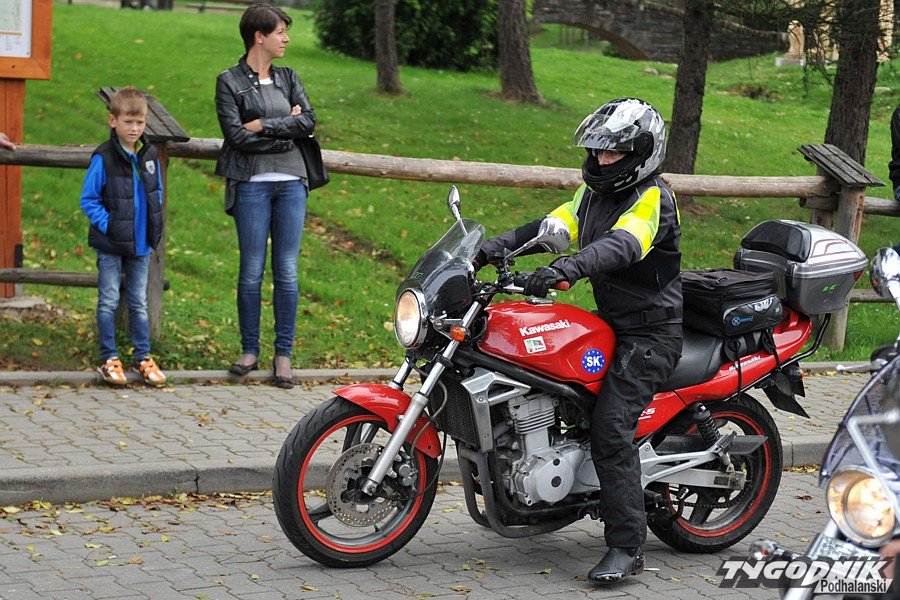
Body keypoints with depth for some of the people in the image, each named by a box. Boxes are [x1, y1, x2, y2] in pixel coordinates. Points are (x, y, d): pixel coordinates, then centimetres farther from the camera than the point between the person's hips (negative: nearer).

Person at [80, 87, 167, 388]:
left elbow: (157, 193, 15)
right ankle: (109, 358, 12)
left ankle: (143, 357, 21)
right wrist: (107, 225, -17)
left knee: (139, 303, 12)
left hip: (141, 244, 5)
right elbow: (88, 199, -10)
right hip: (110, 245, -5)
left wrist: (153, 228, 4)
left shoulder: (149, 156, 4)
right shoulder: (103, 158, -13)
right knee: (109, 301, 4)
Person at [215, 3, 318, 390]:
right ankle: (250, 351, 10)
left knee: (287, 271, 2)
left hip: (291, 183, 3)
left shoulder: (288, 78, 15)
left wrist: (263, 125, -7)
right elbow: (236, 135, -10)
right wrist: (286, 128, -6)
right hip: (252, 184, -3)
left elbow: (309, 122, 0)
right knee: (252, 271, -1)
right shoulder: (230, 82, 2)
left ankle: (284, 354, 7)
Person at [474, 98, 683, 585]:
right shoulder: (594, 193, 13)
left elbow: (621, 245, -33)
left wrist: (566, 268, -50)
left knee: (611, 425, -21)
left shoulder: (651, 199, -15)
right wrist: (494, 247, -7)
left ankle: (627, 547, -19)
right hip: (609, 324, 10)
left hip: (650, 333, -9)